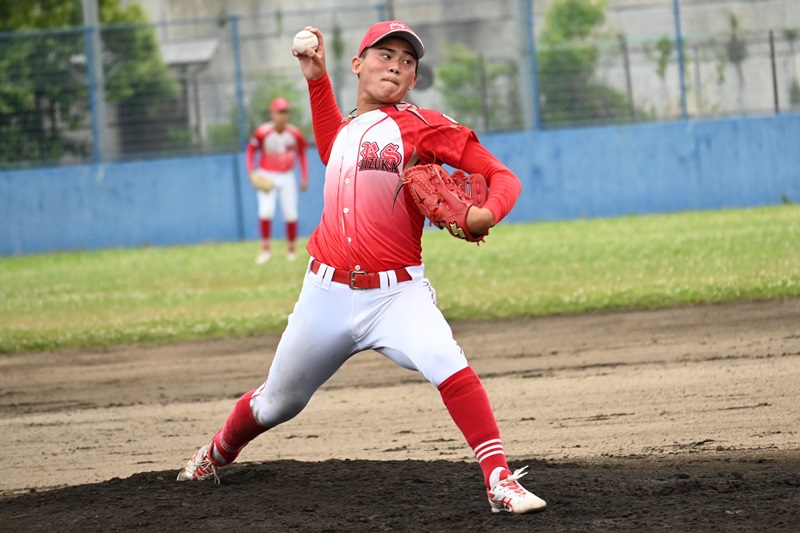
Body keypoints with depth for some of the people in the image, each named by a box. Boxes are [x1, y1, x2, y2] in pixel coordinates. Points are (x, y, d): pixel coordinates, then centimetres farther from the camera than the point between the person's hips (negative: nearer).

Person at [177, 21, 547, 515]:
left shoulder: (421, 125, -6)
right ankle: (219, 452, 49)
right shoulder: (349, 127, 10)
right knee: (278, 402, 19)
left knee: (446, 361, -33)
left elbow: (503, 177, -11)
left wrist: (487, 213, -33)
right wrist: (317, 78, 24)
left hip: (397, 294, -5)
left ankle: (501, 482, -32)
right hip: (328, 293, 5)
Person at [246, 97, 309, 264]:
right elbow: (251, 149, 3)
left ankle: (292, 249, 18)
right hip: (266, 177, -2)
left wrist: (304, 177, 6)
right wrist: (251, 172, -5)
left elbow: (302, 154, 8)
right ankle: (266, 249, -4)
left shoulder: (295, 134, -7)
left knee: (290, 214, 0)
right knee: (265, 211, -16)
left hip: (287, 177, 2)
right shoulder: (262, 132, -14)